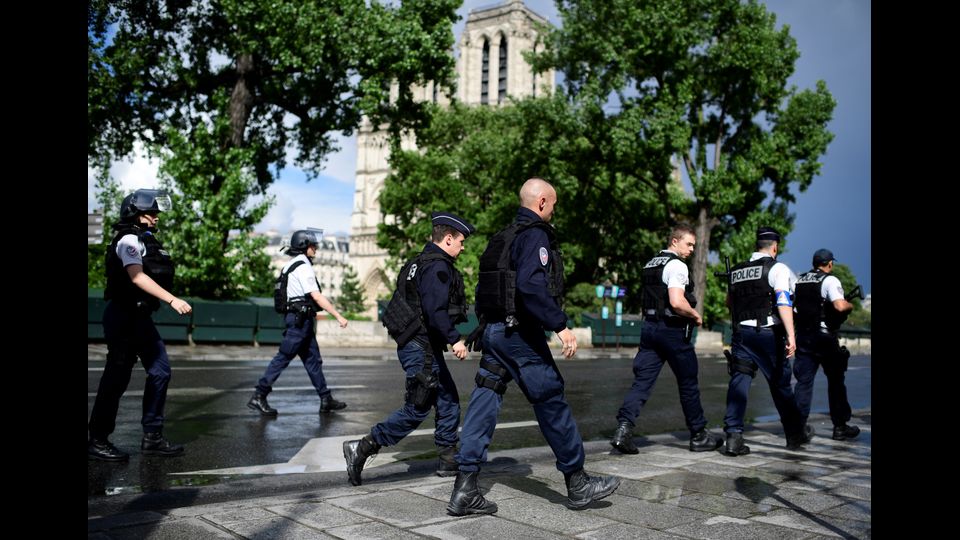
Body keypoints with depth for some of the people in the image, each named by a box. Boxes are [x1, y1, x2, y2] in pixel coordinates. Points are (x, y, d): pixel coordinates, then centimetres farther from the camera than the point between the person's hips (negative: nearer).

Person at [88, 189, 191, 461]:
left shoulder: (146, 240, 16)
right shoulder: (130, 240, -12)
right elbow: (137, 277, -26)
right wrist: (172, 300, -34)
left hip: (140, 316, 9)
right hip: (124, 316, -9)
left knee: (160, 371, 8)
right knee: (116, 378, -3)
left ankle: (152, 437, 14)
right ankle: (97, 441, 8)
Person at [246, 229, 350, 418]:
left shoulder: (293, 265, 16)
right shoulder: (303, 267, -14)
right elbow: (317, 297, -20)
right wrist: (339, 316, -20)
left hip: (300, 319, 10)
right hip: (299, 319, -10)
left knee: (313, 359, 11)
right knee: (283, 358, -6)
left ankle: (326, 400, 16)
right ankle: (258, 397, 0)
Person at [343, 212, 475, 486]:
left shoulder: (421, 263, 17)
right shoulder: (438, 266, -15)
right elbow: (435, 309, -26)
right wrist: (454, 339, -23)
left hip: (421, 346, 11)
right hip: (422, 348, -11)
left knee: (449, 401, 15)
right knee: (417, 409, -7)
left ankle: (448, 460, 22)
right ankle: (362, 448, -5)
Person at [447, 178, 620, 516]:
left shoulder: (505, 236, 18)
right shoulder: (535, 235, -10)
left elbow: (488, 285, 19)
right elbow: (530, 285, -25)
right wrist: (560, 325, -25)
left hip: (492, 329, 9)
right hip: (519, 333, -9)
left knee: (485, 401, 5)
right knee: (552, 402, 2)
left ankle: (464, 489, 4)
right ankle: (577, 483, 14)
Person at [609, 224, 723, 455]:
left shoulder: (650, 264, 16)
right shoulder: (677, 265, -13)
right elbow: (677, 302, -24)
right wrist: (696, 316, -7)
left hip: (649, 327, 7)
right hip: (672, 330, -7)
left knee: (642, 380, 2)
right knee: (688, 383, 7)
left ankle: (623, 427, -12)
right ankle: (699, 436, 19)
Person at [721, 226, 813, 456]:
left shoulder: (737, 271, 13)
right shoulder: (777, 268, -4)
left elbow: (729, 302, 26)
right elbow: (784, 302, -17)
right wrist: (791, 336, -22)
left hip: (741, 332, 4)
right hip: (768, 333, -4)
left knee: (738, 383, 1)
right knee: (780, 384, 9)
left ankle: (733, 437, -7)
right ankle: (796, 434, 27)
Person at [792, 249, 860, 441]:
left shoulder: (799, 281, 10)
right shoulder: (829, 280, -9)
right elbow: (840, 306, -23)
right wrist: (850, 305, -2)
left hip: (803, 336, 5)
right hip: (825, 337, -5)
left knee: (803, 381, 5)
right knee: (835, 381, 9)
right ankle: (840, 427, 15)